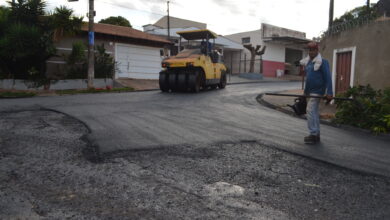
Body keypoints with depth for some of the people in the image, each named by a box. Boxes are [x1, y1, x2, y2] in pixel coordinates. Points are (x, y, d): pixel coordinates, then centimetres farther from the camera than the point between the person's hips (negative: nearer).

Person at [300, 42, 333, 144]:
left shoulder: (322, 62, -10)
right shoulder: (307, 62, 14)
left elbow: (328, 78, -15)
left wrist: (329, 92, -21)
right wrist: (305, 92, 24)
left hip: (317, 91, -9)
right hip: (310, 91, 9)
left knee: (310, 110, -14)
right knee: (314, 112, 12)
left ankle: (313, 134, -8)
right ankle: (316, 135, 20)